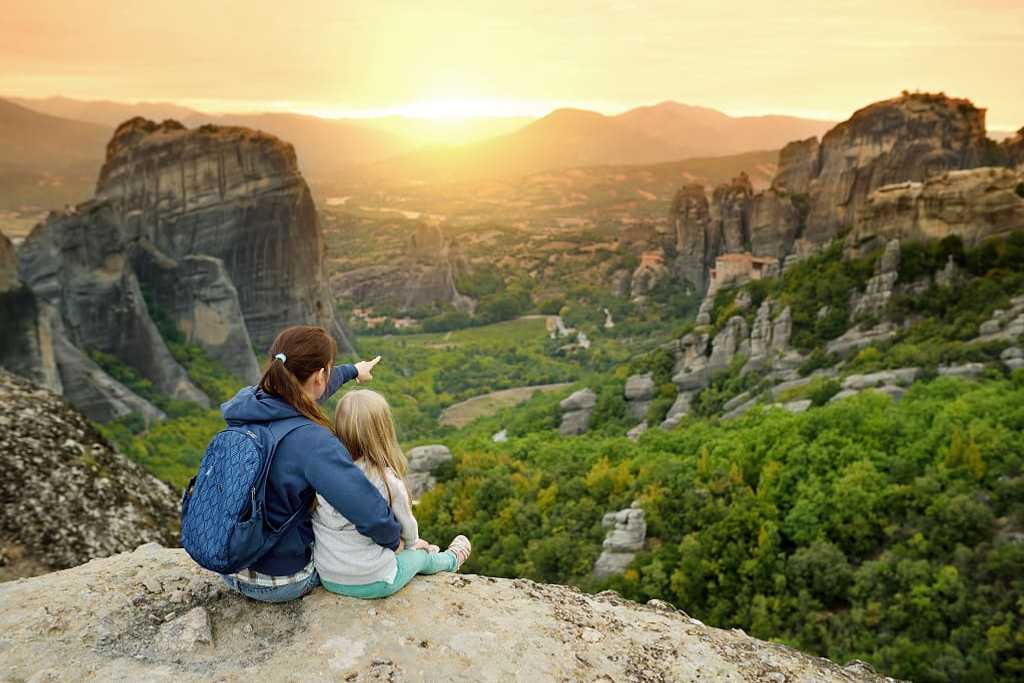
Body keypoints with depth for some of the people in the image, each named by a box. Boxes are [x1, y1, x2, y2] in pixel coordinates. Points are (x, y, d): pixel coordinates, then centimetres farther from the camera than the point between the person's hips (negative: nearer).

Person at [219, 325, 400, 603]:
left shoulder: (245, 401, -9)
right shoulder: (311, 441, -30)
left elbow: (303, 390, 12)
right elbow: (373, 515, -34)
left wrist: (352, 371, 30)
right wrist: (393, 539, -10)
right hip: (279, 583, -6)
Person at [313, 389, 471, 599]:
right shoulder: (388, 481, -23)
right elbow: (407, 526, -5)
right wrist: (412, 544, 21)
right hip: (373, 584, -4)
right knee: (421, 556, 27)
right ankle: (451, 559, 59)